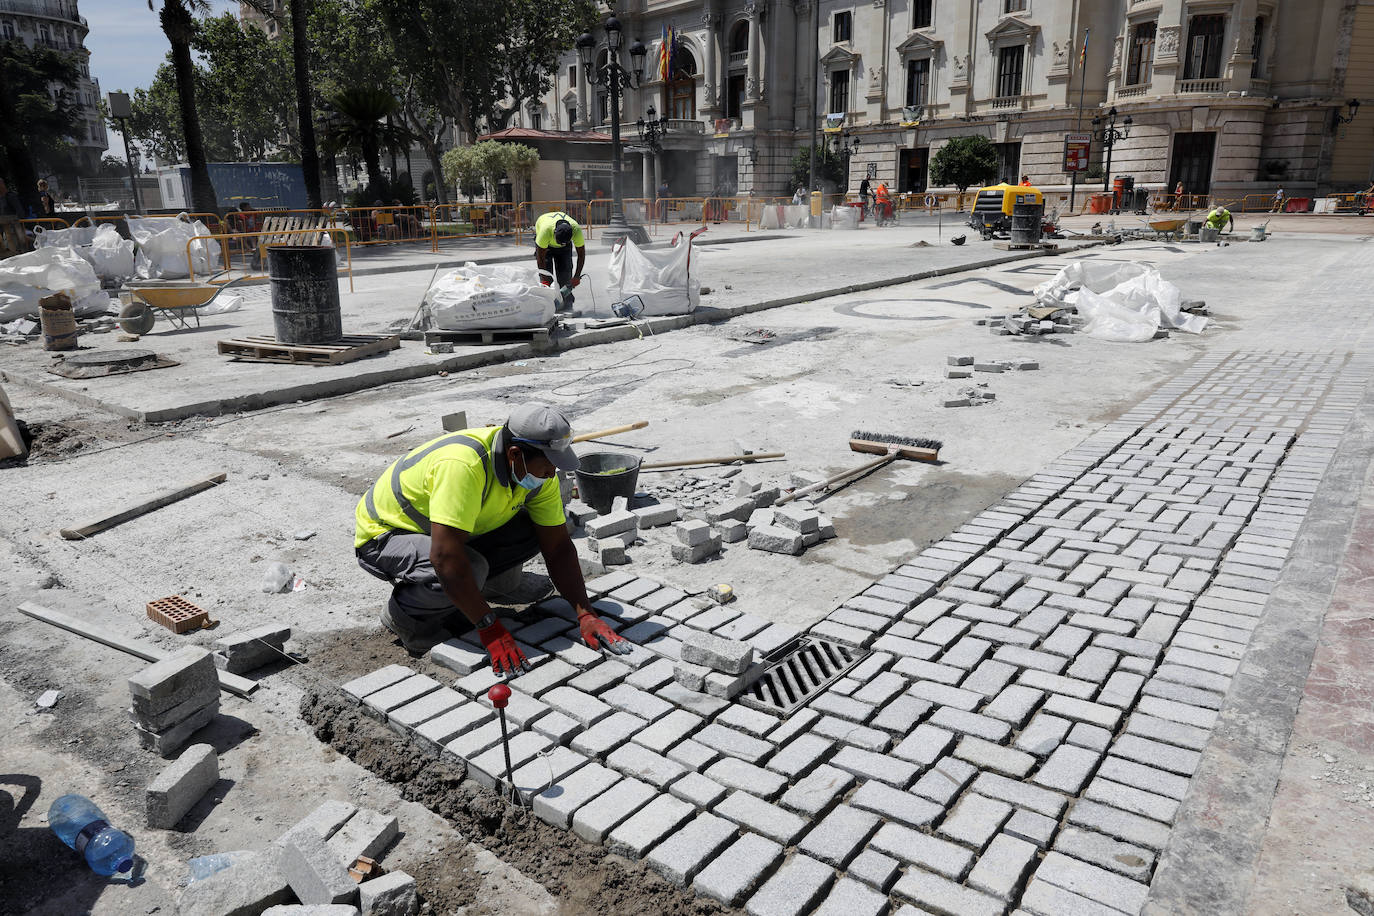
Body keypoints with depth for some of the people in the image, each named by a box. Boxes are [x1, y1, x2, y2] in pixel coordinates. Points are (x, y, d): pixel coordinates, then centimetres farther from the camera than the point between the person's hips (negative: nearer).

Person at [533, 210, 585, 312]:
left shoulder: (576, 230, -37)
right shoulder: (546, 230, -43)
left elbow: (581, 255, -22)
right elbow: (540, 257, -32)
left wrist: (577, 276, -24)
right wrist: (544, 280, -32)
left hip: (566, 247, 2)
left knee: (565, 271, -11)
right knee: (546, 270, -15)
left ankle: (567, 305, -7)